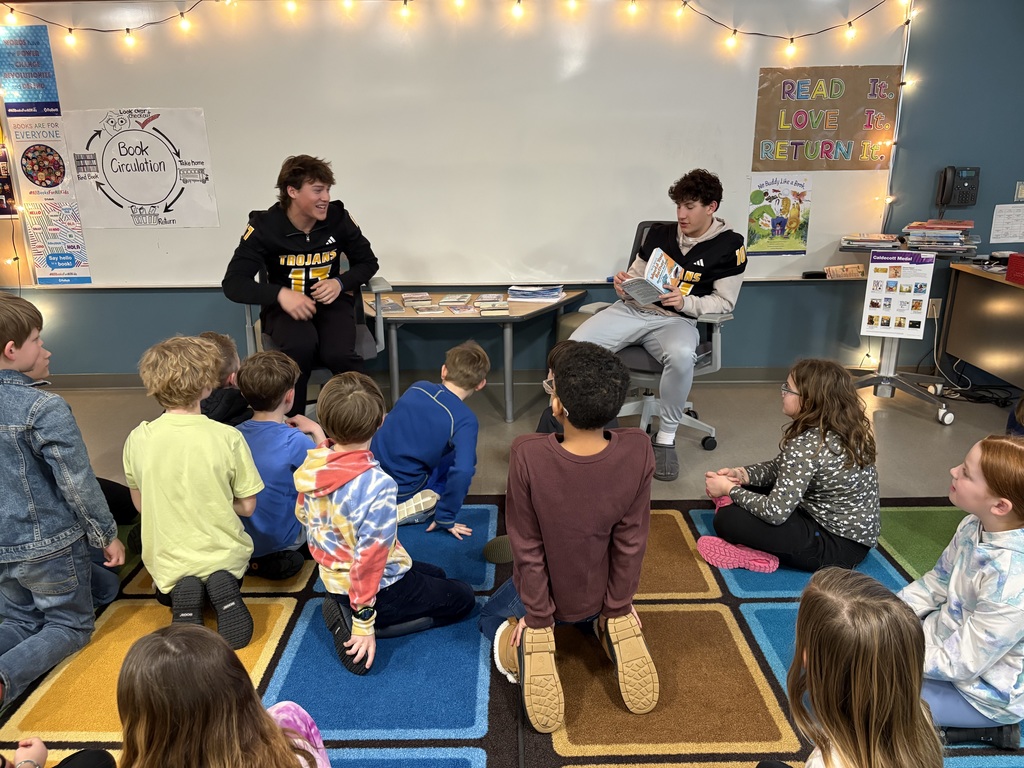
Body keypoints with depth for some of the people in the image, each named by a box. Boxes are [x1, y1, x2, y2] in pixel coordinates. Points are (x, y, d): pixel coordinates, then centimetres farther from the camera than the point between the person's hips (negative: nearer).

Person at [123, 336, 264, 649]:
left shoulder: (137, 440, -12)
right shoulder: (228, 438, -19)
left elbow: (140, 504, 2)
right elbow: (246, 506, -10)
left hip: (168, 561, 2)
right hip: (223, 555, -2)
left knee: (168, 590, 36)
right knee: (224, 578, 33)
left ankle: (181, 593, 0)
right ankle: (222, 586, -3)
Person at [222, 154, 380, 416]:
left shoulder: (338, 217, -8)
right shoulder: (264, 226, -13)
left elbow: (368, 262, 6)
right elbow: (233, 283, -16)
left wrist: (340, 282, -15)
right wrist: (280, 294, -33)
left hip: (331, 300, 1)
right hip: (285, 305, -1)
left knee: (338, 353, -31)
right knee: (301, 345, -36)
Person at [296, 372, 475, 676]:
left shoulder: (311, 465, -11)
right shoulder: (377, 483, -33)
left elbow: (303, 515, 6)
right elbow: (371, 554, -30)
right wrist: (364, 622, -21)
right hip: (382, 588, -8)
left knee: (435, 575, 29)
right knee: (463, 598, 15)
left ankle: (346, 610, 7)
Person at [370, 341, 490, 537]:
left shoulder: (417, 388, -2)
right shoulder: (465, 420, -19)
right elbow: (462, 471, -32)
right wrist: (445, 518, -16)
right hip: (402, 497, -6)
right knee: (467, 462, 9)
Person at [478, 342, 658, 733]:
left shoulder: (527, 455, -34)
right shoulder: (637, 451, -27)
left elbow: (527, 549, -22)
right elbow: (630, 543, -16)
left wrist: (538, 619, -7)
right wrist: (617, 609, -1)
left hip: (544, 595, -2)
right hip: (598, 596, 2)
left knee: (490, 618, 32)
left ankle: (531, 641, -1)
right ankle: (613, 630, 6)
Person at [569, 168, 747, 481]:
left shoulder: (729, 246, 3)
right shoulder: (659, 234, 14)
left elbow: (724, 301, 0)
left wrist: (685, 303, -17)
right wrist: (624, 286, -5)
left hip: (677, 320, -3)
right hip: (634, 309, 3)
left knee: (681, 355, -41)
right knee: (576, 345, -23)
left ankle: (666, 437, -19)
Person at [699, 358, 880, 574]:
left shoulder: (808, 445, -28)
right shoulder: (842, 430, 1)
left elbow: (775, 513, -28)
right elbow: (781, 468, 11)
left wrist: (729, 489, -14)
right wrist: (741, 474, -5)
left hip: (840, 545, -10)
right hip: (849, 530, 10)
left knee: (728, 519, -18)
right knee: (748, 487, 17)